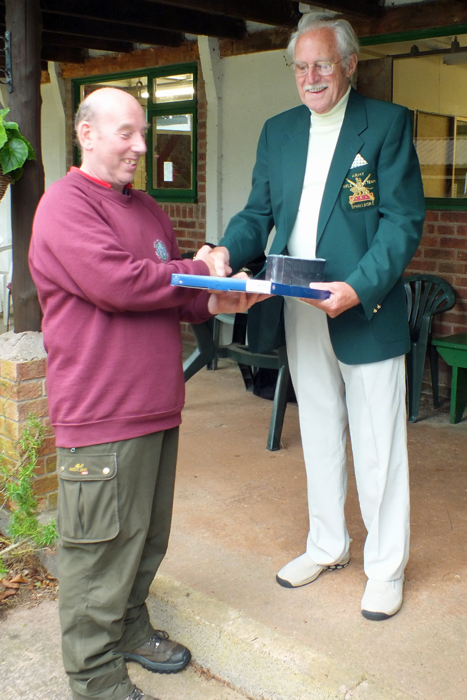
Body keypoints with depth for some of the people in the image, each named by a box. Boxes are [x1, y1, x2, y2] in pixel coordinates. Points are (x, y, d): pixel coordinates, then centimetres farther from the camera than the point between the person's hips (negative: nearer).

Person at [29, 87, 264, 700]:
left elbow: (172, 298, 21)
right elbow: (118, 283, -23)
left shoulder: (147, 208, 18)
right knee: (102, 552, 2)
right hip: (101, 418, -9)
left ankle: (129, 628, 41)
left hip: (156, 407, 9)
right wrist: (201, 271, -10)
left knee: (147, 539, 20)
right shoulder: (66, 204, -10)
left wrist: (215, 303, -1)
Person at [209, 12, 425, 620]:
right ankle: (327, 546, 36)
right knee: (319, 436, 17)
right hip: (299, 313, 5)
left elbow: (404, 221, -12)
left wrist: (359, 288, -25)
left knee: (377, 445, 4)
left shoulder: (387, 123, -5)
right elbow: (259, 212, 10)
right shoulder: (278, 131, 11)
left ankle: (386, 565, 22)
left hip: (366, 311, -5)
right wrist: (228, 251, -11)